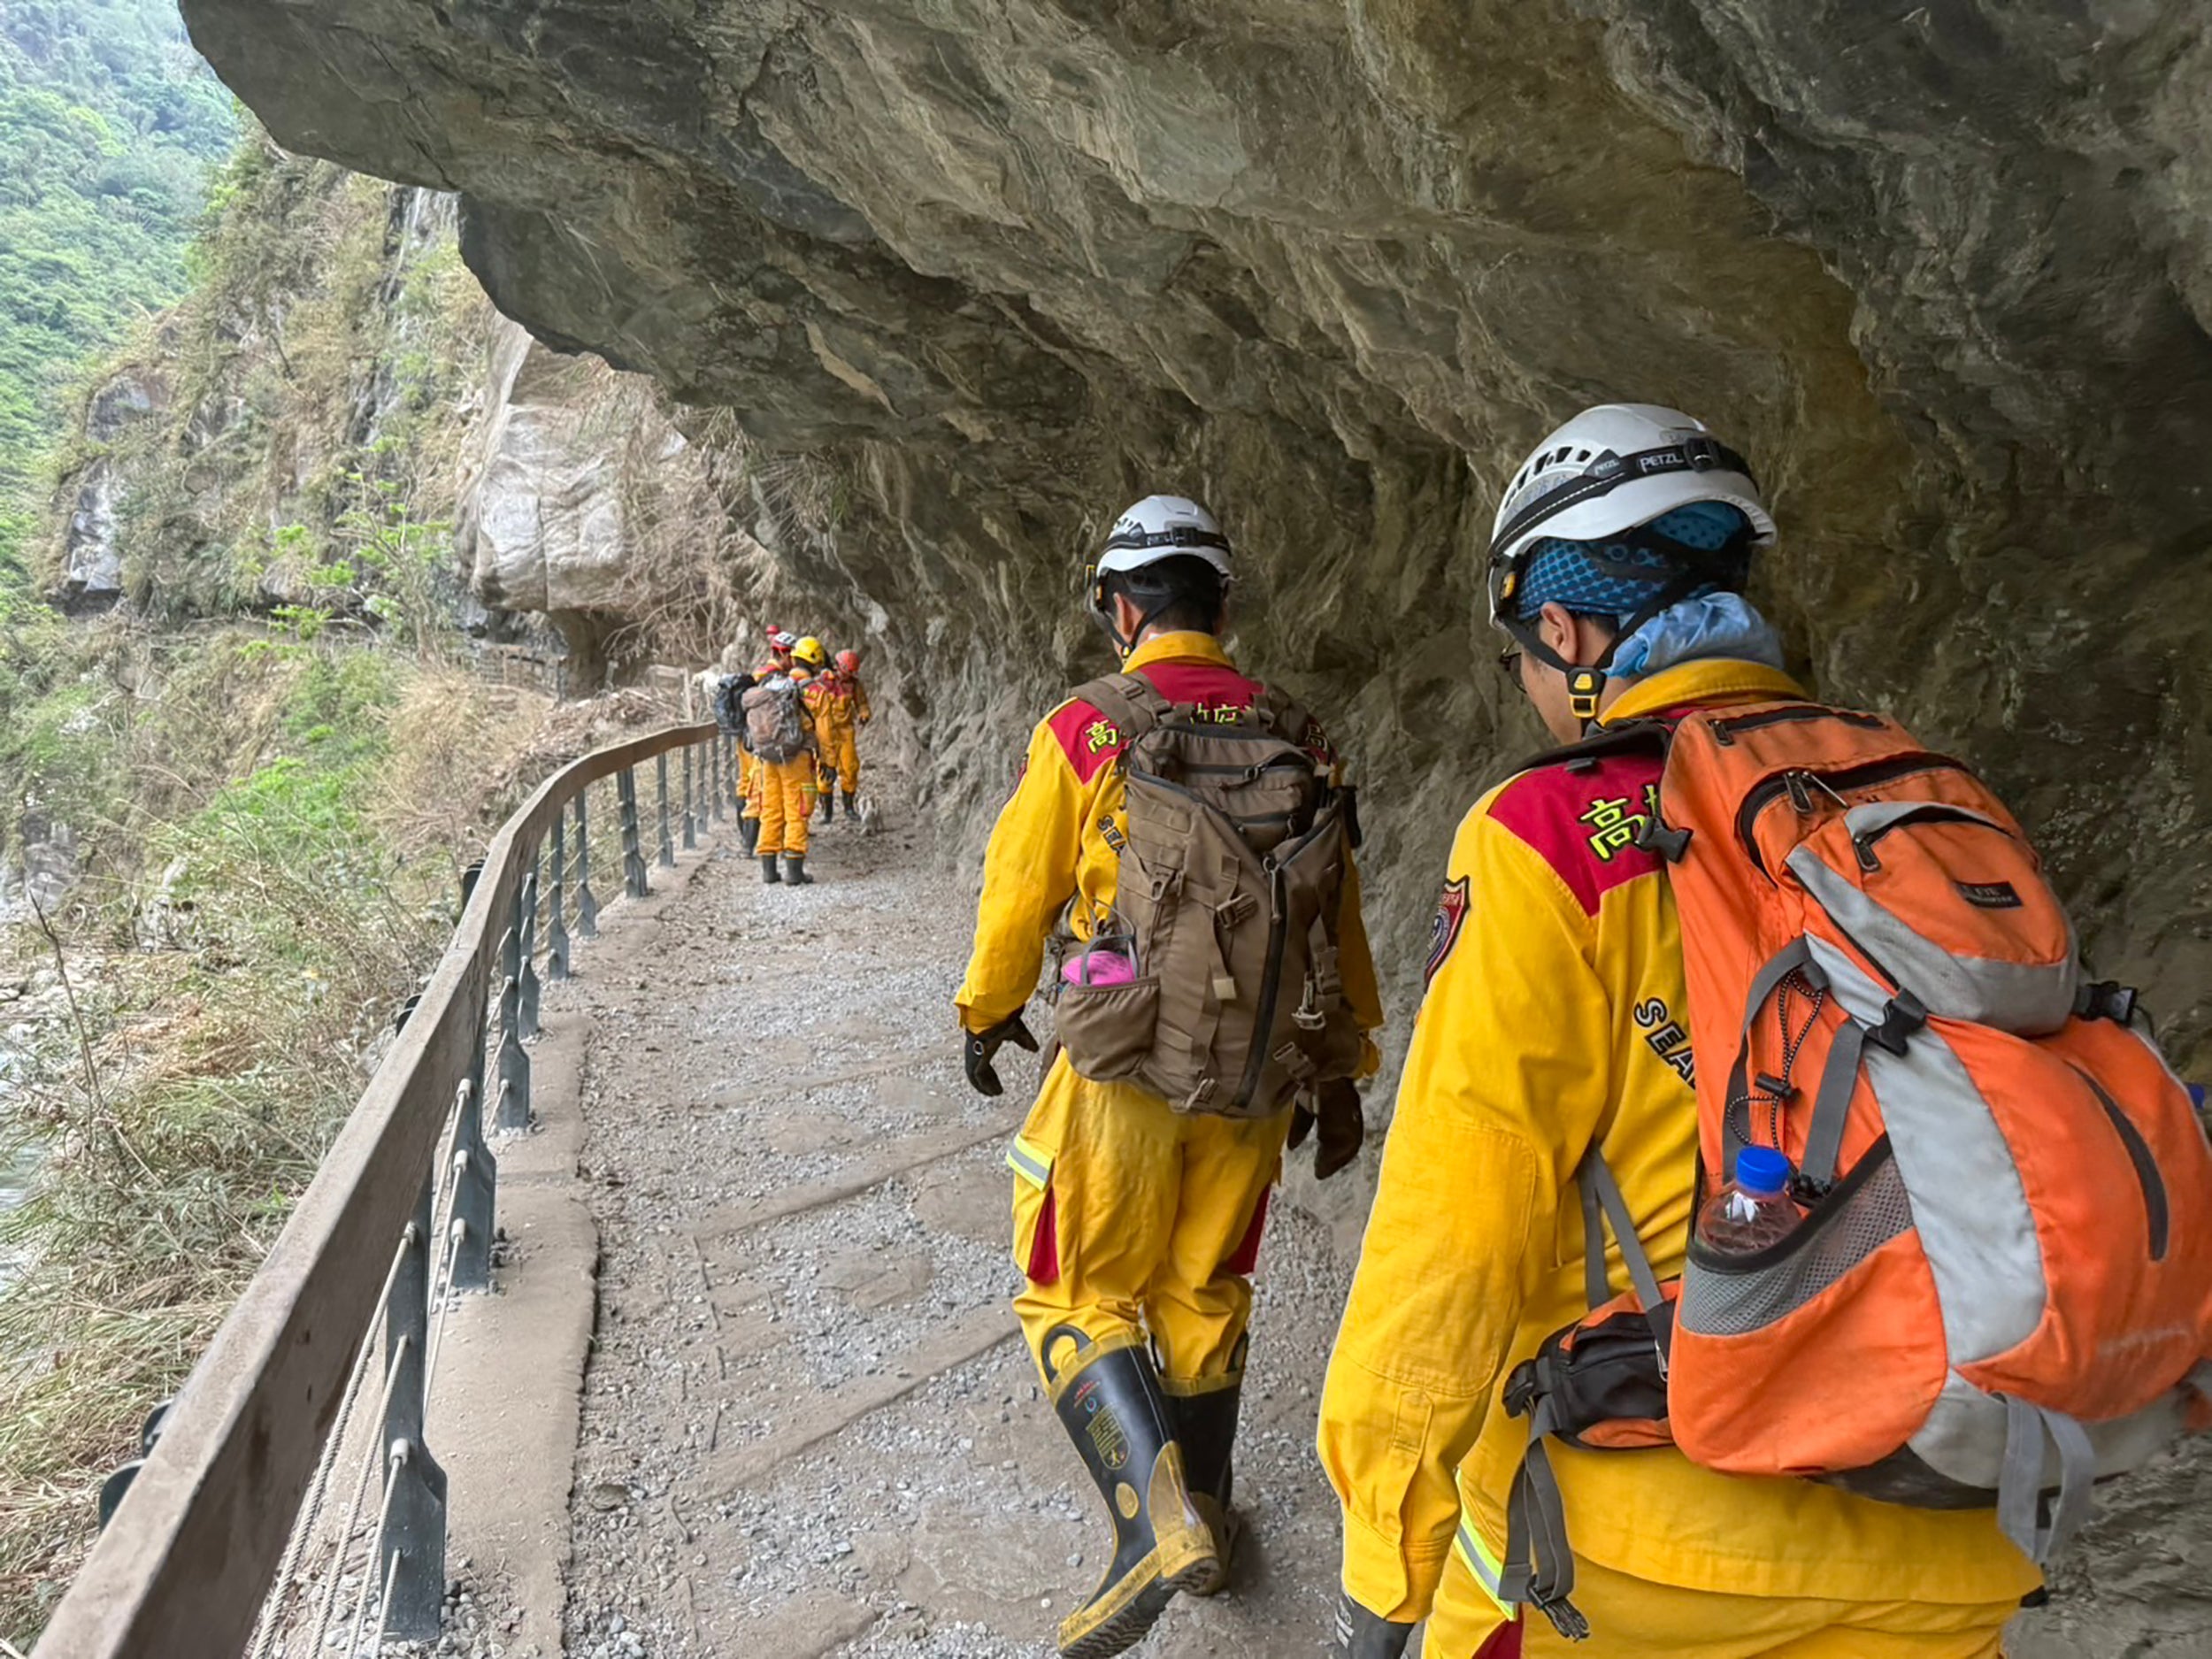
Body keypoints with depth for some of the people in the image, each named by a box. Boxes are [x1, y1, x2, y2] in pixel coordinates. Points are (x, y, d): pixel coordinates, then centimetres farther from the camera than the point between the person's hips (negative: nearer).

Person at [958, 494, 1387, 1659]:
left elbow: (1020, 894, -2)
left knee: (1077, 1296, 10)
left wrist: (987, 1012, 16)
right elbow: (1338, 914, 6)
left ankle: (1156, 1520, -7)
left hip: (1123, 1069, -4)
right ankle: (1204, 1519, 33)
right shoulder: (1295, 738, 2)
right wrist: (1344, 1069, 16)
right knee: (1204, 1291, 20)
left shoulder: (1083, 731, -10)